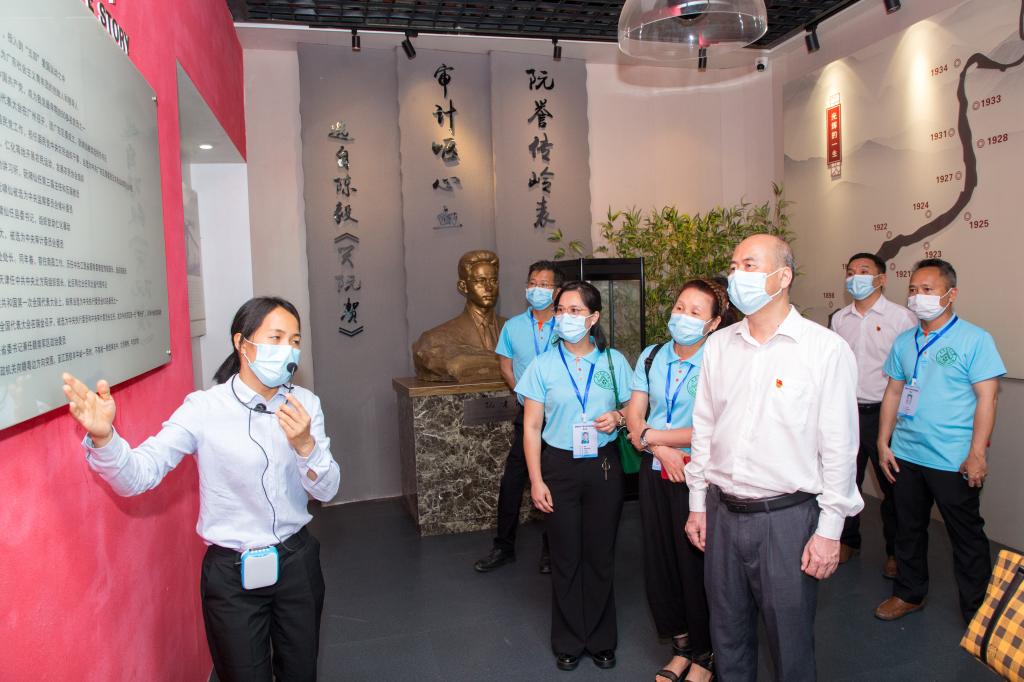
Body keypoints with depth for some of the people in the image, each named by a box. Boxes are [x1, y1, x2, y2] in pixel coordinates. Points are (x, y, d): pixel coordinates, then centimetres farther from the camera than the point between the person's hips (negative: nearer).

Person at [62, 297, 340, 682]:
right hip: (232, 572, -3)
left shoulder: (305, 404, -5)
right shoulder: (204, 409, -15)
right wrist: (103, 436, -41)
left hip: (297, 561, 3)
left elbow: (326, 491, -9)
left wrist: (305, 444, -28)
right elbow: (137, 476, -23)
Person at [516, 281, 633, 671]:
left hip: (603, 466, 1)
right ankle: (569, 642, 28)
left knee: (600, 555, 10)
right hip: (559, 466, 0)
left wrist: (618, 418, -13)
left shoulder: (614, 361, 0)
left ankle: (601, 640, 30)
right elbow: (531, 427, -2)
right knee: (565, 557, 9)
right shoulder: (543, 365, -3)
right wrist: (536, 481, -6)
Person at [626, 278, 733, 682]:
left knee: (696, 564, 6)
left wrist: (652, 435, -9)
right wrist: (662, 449, -12)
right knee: (658, 560, 13)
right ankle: (680, 649, 34)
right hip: (654, 472, 5)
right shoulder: (651, 357, 5)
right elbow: (634, 416, 5)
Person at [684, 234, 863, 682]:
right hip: (722, 511, 4)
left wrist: (829, 529, -8)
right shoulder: (718, 346, 5)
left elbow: (839, 447, -8)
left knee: (790, 637, 11)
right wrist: (697, 504, 12)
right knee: (727, 630, 18)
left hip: (787, 515, -4)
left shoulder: (826, 349, -9)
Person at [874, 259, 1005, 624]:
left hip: (954, 461, -5)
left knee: (967, 537, 10)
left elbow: (986, 398, -11)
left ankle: (977, 610, 27)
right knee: (909, 529, 16)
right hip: (905, 456, 5)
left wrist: (977, 454, -16)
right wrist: (883, 443, 6)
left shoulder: (975, 339, -8)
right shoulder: (904, 342, 7)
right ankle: (909, 594, 33)